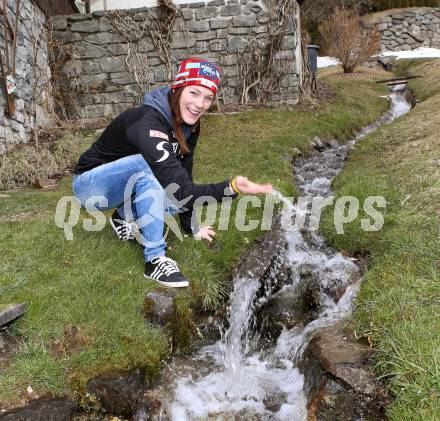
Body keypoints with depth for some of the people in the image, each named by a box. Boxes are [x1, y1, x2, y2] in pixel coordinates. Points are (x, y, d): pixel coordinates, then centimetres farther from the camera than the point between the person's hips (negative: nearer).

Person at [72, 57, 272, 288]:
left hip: (125, 185, 7)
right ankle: (155, 259, -29)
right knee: (148, 164, -35)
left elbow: (184, 177, 0)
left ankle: (125, 216, 8)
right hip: (90, 184, -7)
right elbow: (181, 191, -39)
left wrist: (191, 228, 2)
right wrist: (231, 188, -51)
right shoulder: (149, 123, -33)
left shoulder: (189, 126, -8)